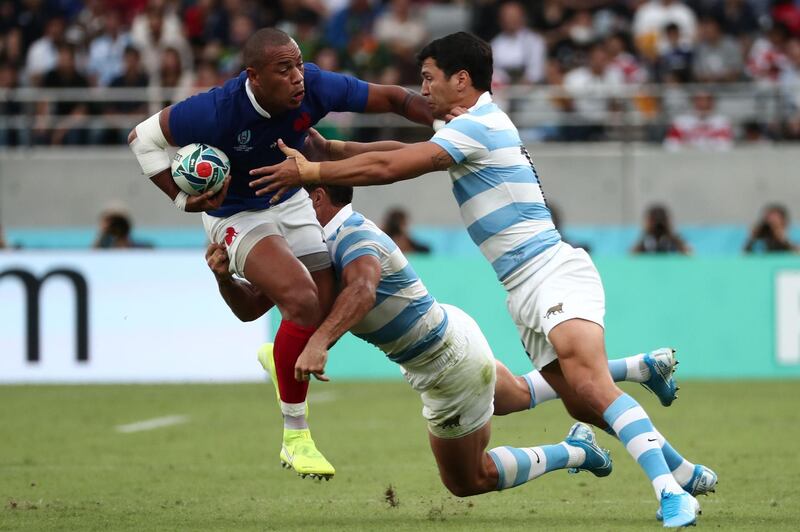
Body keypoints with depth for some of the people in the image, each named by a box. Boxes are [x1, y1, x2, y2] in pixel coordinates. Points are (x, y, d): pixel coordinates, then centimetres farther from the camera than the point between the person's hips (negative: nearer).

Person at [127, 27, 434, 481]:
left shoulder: (315, 87, -23)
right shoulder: (219, 111, -32)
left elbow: (392, 98, -13)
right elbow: (143, 137, -18)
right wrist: (184, 200, -24)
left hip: (292, 201, 5)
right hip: (236, 216, -5)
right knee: (302, 300, -25)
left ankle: (280, 357, 37)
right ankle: (296, 438, -13)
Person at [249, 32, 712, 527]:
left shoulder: (476, 126, -10)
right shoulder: (480, 125, 21)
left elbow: (388, 167, -14)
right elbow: (403, 153, 30)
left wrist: (309, 172, -5)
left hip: (553, 273, -10)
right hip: (526, 295, 10)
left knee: (590, 387, -25)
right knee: (581, 403, 5)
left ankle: (672, 495, -36)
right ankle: (684, 472, 14)